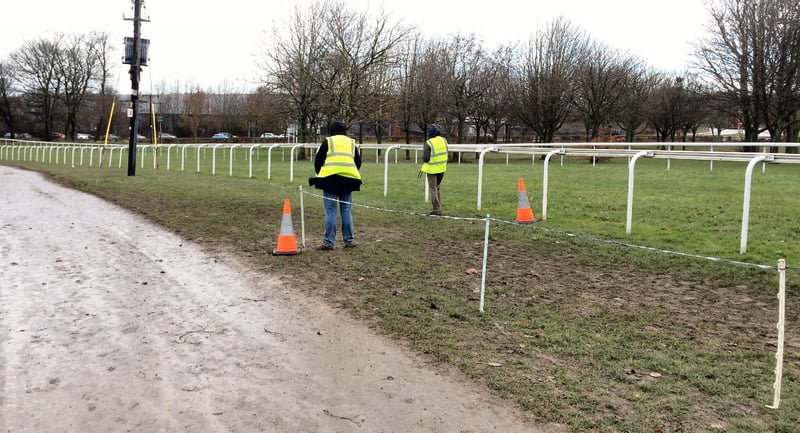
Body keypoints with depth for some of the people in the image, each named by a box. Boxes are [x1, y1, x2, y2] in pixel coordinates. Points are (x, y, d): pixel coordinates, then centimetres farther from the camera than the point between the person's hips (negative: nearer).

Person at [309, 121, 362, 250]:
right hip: (348, 180, 3)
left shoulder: (327, 141, 7)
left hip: (330, 179, -3)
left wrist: (320, 176, 19)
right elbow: (358, 162, 16)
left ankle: (328, 242, -2)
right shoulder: (352, 143, 17)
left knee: (330, 211, -1)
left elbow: (318, 160, 6)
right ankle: (349, 241, 14)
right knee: (346, 211, 10)